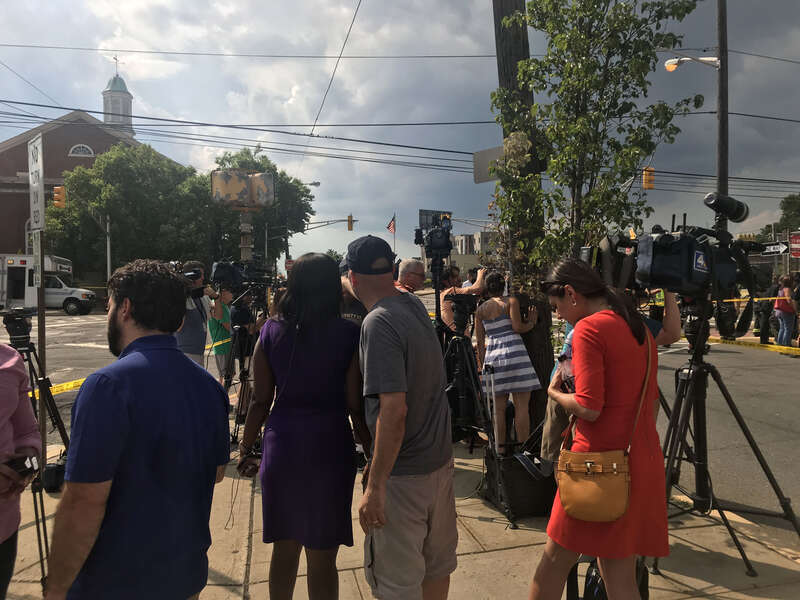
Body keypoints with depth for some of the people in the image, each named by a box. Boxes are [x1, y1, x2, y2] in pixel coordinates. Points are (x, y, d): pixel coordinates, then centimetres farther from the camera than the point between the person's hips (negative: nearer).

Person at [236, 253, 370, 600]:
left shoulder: (271, 332, -2)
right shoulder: (350, 336, -9)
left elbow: (261, 401, 1)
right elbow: (355, 406, -8)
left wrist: (246, 448, 14)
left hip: (281, 444, 3)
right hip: (330, 447, -3)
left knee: (284, 548, 21)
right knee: (322, 558, 11)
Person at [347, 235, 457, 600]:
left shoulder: (379, 323, -23)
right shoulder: (415, 306, 1)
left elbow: (394, 410, -29)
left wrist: (375, 486, -24)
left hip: (403, 473, -8)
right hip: (440, 460, 8)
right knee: (436, 563, 24)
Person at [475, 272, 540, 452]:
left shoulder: (480, 309, 12)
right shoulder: (511, 301, 3)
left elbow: (480, 341, 11)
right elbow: (517, 327, -10)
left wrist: (482, 364, 18)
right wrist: (531, 323, 8)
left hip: (492, 355, 4)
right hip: (514, 353, -3)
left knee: (498, 408, 10)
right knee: (521, 406, 1)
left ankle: (500, 447, 14)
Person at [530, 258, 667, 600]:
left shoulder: (588, 328, -14)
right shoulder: (639, 328, 12)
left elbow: (588, 408, -19)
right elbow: (649, 397, 17)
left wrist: (555, 392, -1)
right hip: (643, 462, 8)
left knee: (554, 562, 9)